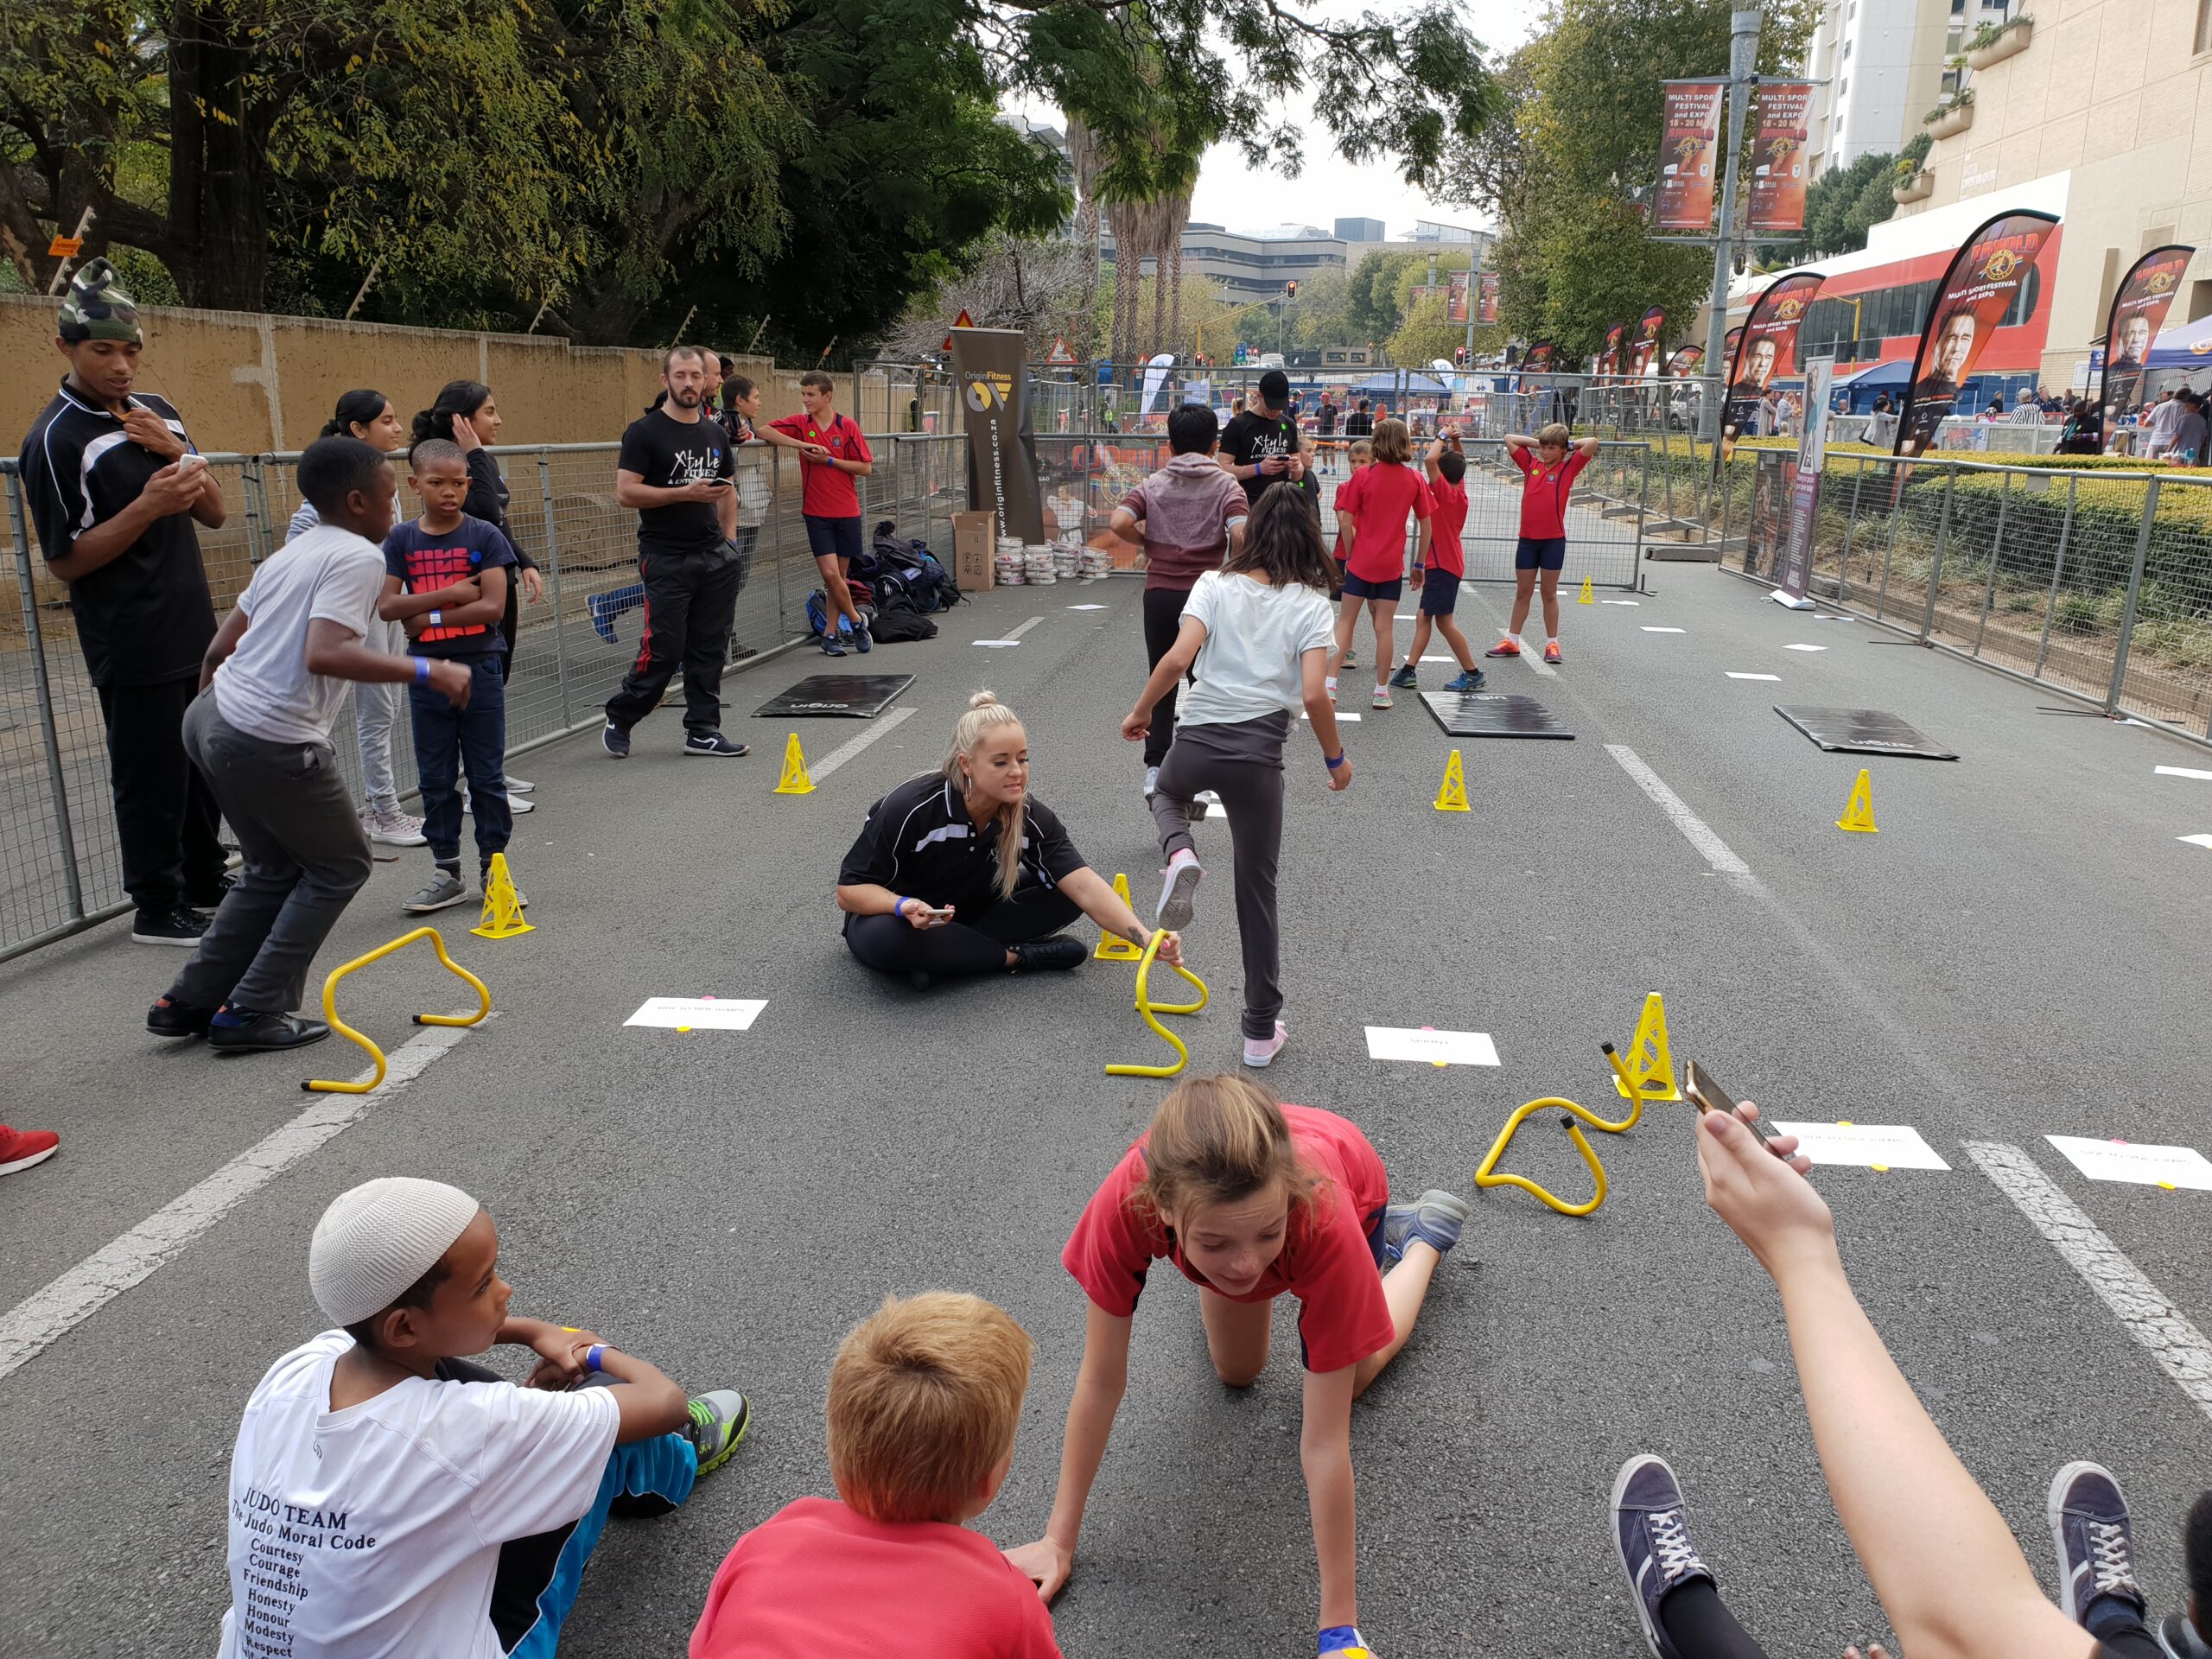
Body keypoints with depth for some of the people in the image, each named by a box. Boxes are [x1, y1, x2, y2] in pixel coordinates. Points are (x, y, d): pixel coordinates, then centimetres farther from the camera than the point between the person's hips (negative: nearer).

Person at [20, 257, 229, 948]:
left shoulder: (157, 411, 10)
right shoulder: (55, 439, -12)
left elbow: (214, 514, 9)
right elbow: (65, 562, -14)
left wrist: (177, 451, -8)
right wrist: (149, 505, -24)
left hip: (195, 631, 7)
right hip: (131, 648, -7)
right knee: (151, 775, 0)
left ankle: (204, 879, 32)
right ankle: (157, 909, 12)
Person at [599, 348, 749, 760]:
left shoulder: (715, 433, 14)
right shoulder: (645, 432, -6)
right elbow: (625, 491, -13)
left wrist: (729, 539, 12)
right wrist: (686, 493, -19)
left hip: (715, 556, 6)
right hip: (666, 559, -6)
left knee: (710, 648, 6)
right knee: (663, 649, -6)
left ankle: (702, 730, 15)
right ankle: (619, 718, 15)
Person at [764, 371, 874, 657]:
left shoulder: (847, 427, -2)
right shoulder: (800, 423, 1)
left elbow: (866, 468, -4)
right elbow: (764, 431, -11)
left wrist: (829, 460, -13)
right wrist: (802, 444, -19)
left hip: (847, 512, 0)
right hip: (817, 513, 0)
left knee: (839, 575, 6)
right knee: (830, 574, -10)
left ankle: (830, 633, 17)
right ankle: (856, 620, 11)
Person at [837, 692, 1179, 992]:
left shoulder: (1031, 818, -19)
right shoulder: (910, 808, -29)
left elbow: (1084, 887, -29)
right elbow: (849, 891, -22)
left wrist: (1145, 936, -45)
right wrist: (904, 906, -43)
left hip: (972, 910, 4)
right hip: (895, 916, -3)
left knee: (1064, 894, -16)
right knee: (884, 938, -40)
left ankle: (948, 953, -18)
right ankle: (1018, 957, -22)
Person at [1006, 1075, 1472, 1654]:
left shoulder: (1325, 1217, -48)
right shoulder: (1127, 1200, -44)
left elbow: (1323, 1443, -39)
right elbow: (1101, 1380, -29)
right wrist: (1059, 1541, -21)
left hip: (1349, 1178, -1)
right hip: (1219, 1190, 1)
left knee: (1344, 1382, 16)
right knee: (1236, 1372, 16)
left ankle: (1421, 1236, 36)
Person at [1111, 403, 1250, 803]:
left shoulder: (1153, 485, 6)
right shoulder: (1225, 484, 0)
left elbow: (1120, 522, -11)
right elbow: (1241, 532, -17)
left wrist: (1148, 539, 6)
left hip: (1159, 593, 2)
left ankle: (1155, 767, 12)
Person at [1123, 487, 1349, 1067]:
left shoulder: (1215, 584, 2)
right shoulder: (1311, 602, 0)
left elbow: (1178, 658, -10)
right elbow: (1313, 695, -9)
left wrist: (1140, 712, 4)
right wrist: (1336, 759, 6)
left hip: (1196, 741, 1)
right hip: (1258, 756, 0)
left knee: (1168, 792, 37)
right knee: (1256, 892, 12)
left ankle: (1179, 854, 0)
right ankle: (1261, 1031, 17)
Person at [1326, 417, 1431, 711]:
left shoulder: (1363, 476, -7)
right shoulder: (1415, 479, -2)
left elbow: (1345, 523, -8)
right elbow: (1426, 525, 3)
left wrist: (1350, 555, 6)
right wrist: (1420, 564, 12)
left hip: (1361, 562, -1)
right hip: (1392, 565, 1)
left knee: (1346, 622, 6)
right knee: (1384, 627, 6)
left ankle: (1330, 684, 0)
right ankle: (1382, 691, 11)